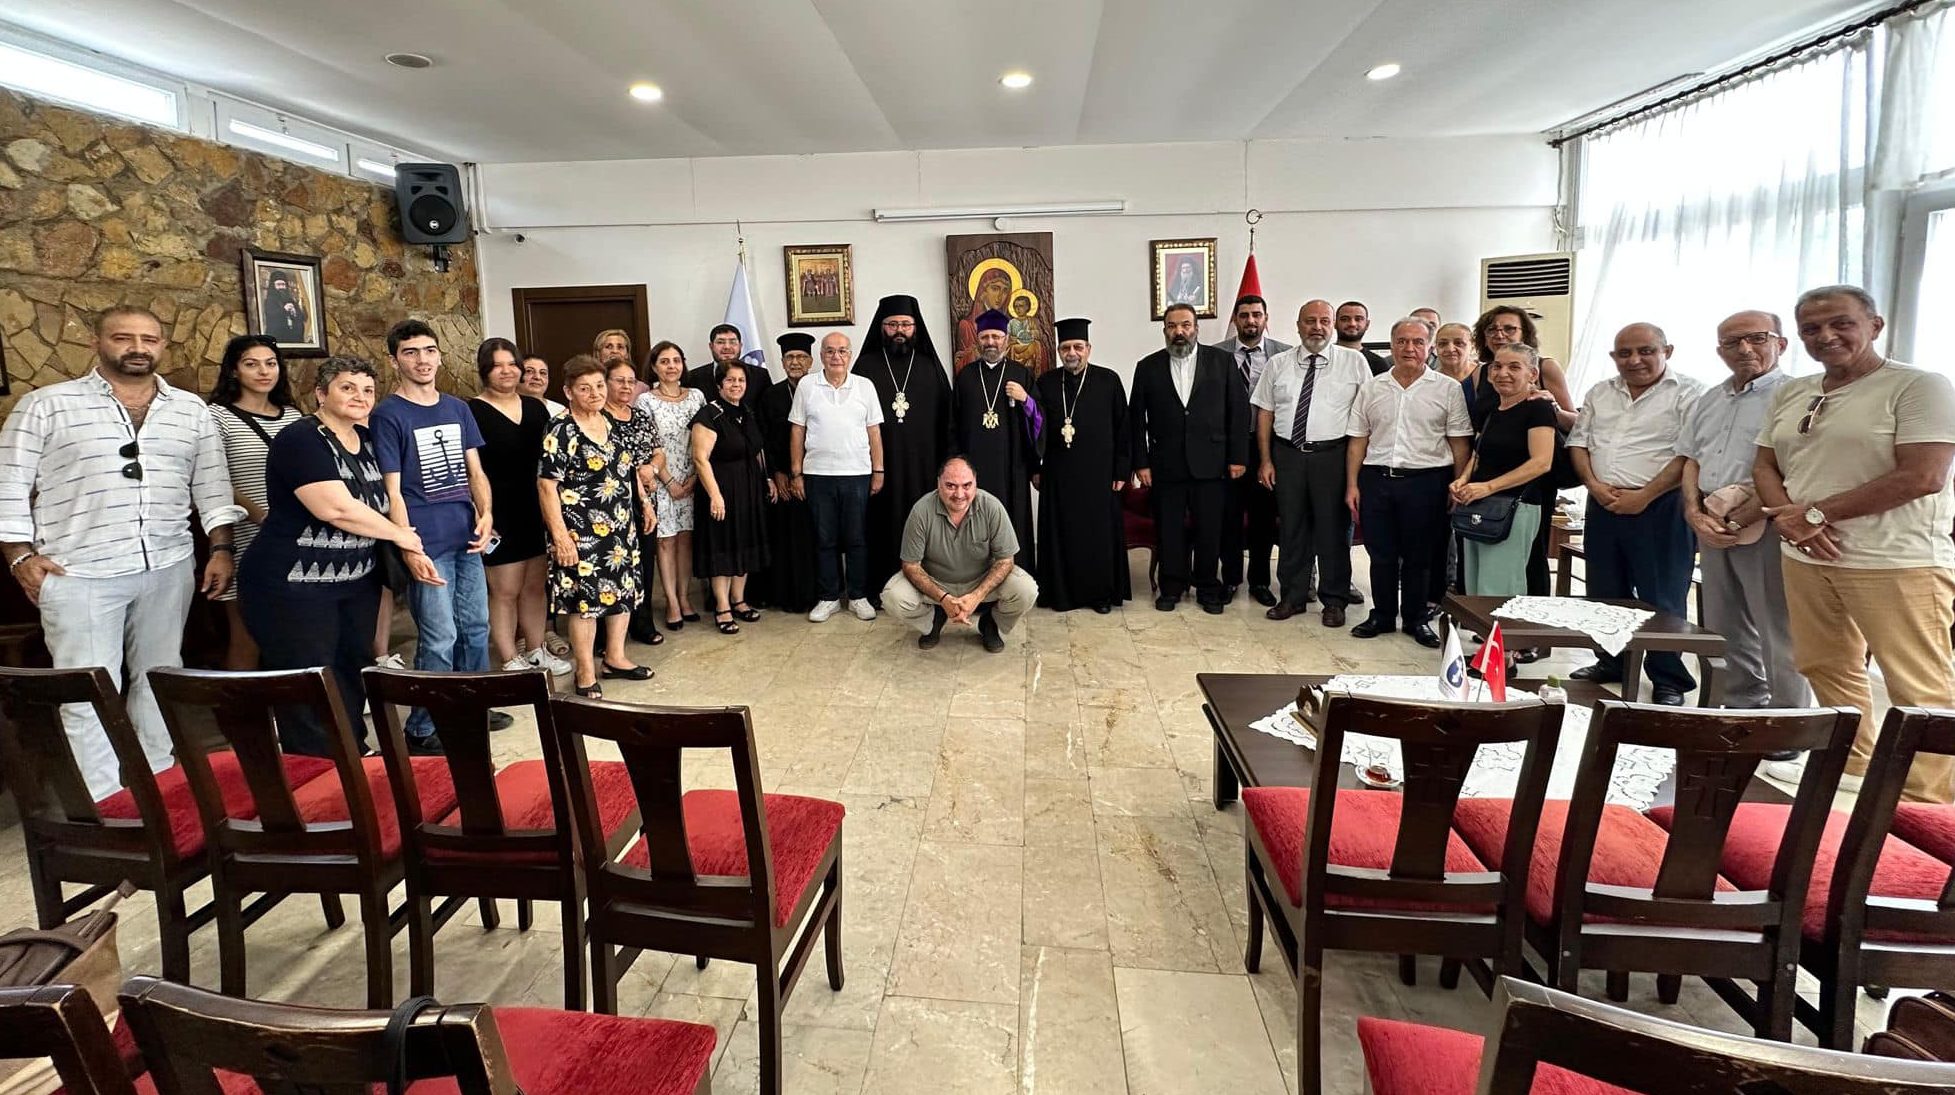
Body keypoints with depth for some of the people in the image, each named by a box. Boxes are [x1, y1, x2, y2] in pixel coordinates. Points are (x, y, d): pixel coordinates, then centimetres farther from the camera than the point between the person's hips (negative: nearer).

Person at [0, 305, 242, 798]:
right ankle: (102, 805, 6)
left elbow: (212, 483, 10)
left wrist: (221, 548, 3)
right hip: (79, 573, -3)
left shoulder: (192, 410, 8)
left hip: (169, 568, 3)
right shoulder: (45, 405, -1)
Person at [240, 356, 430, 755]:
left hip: (358, 584, 8)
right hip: (294, 587, -7)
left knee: (351, 677, 15)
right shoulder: (301, 440, -15)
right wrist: (397, 534, -13)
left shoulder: (367, 440, 9)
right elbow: (335, 507, -23)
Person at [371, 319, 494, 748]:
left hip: (466, 537, 6)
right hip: (428, 545, -6)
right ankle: (422, 728, 12)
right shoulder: (388, 415, -6)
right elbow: (392, 491, -9)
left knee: (475, 627, 13)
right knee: (440, 639, -3)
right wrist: (409, 549, -16)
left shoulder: (457, 408, 11)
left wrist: (485, 513, -4)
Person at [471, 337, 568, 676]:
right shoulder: (473, 412, -7)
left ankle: (536, 651, 27)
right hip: (500, 516, -5)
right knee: (505, 590, 3)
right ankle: (509, 660, 15)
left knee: (536, 585, 13)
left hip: (537, 511, 5)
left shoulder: (536, 407, 10)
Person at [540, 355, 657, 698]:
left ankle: (614, 658, 30)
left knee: (622, 591, 14)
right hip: (583, 532, -7)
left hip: (621, 528, 7)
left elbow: (630, 468, 20)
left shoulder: (613, 424, 8)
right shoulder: (562, 432, -13)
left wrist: (644, 503, 17)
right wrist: (560, 536, -20)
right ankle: (586, 673, 13)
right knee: (586, 598, -1)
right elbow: (546, 486, -16)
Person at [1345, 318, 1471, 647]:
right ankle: (1382, 615, 23)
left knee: (1418, 556, 7)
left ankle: (1415, 619, 22)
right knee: (1380, 553, 9)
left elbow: (1459, 444, 1)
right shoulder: (1372, 387, 8)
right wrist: (1352, 484, 3)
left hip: (1425, 482, -2)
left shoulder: (1447, 390, 2)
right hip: (1376, 480, 2)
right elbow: (1358, 441, 9)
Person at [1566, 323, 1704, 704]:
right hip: (1603, 507, 6)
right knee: (1605, 593, 14)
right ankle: (1611, 663, 29)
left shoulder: (1687, 394, -5)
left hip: (1659, 508, -6)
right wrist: (1594, 484, -4)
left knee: (1662, 599, 0)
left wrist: (1644, 496, -17)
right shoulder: (1599, 394, 13)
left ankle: (1669, 680, 12)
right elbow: (1578, 442, 12)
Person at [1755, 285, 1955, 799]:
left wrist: (1816, 512, -14)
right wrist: (1788, 516, -5)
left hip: (1896, 562, -6)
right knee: (1826, 668, 16)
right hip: (1806, 557, 7)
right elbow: (1765, 466, 14)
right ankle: (1854, 766, 33)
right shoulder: (1790, 393, 12)